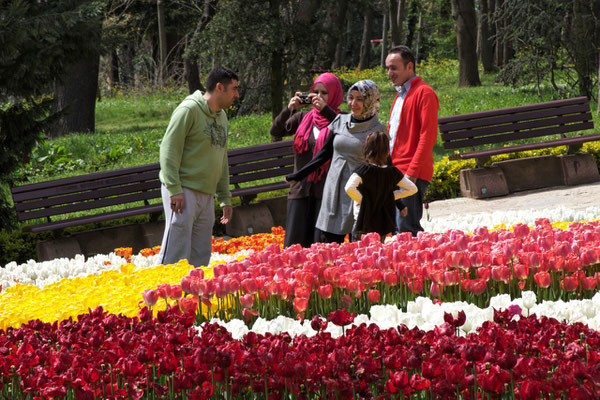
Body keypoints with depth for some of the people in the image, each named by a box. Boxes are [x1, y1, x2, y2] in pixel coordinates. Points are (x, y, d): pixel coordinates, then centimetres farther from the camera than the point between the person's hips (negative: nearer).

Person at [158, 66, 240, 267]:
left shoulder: (221, 116, 18)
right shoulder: (189, 110, -9)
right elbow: (169, 149, -14)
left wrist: (225, 198, 21)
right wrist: (175, 189, -20)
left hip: (206, 196, 8)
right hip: (183, 192, -8)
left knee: (200, 257, 7)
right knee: (176, 254, -12)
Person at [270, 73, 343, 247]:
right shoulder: (304, 118, 14)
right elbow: (275, 132, 5)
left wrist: (325, 109, -21)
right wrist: (289, 109, -9)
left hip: (325, 190, -4)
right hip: (301, 189, 4)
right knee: (294, 242, 0)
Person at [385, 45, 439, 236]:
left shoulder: (424, 93, -6)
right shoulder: (400, 95, 23)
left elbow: (427, 136, -14)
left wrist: (412, 172, -19)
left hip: (411, 175, -9)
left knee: (406, 229, -14)